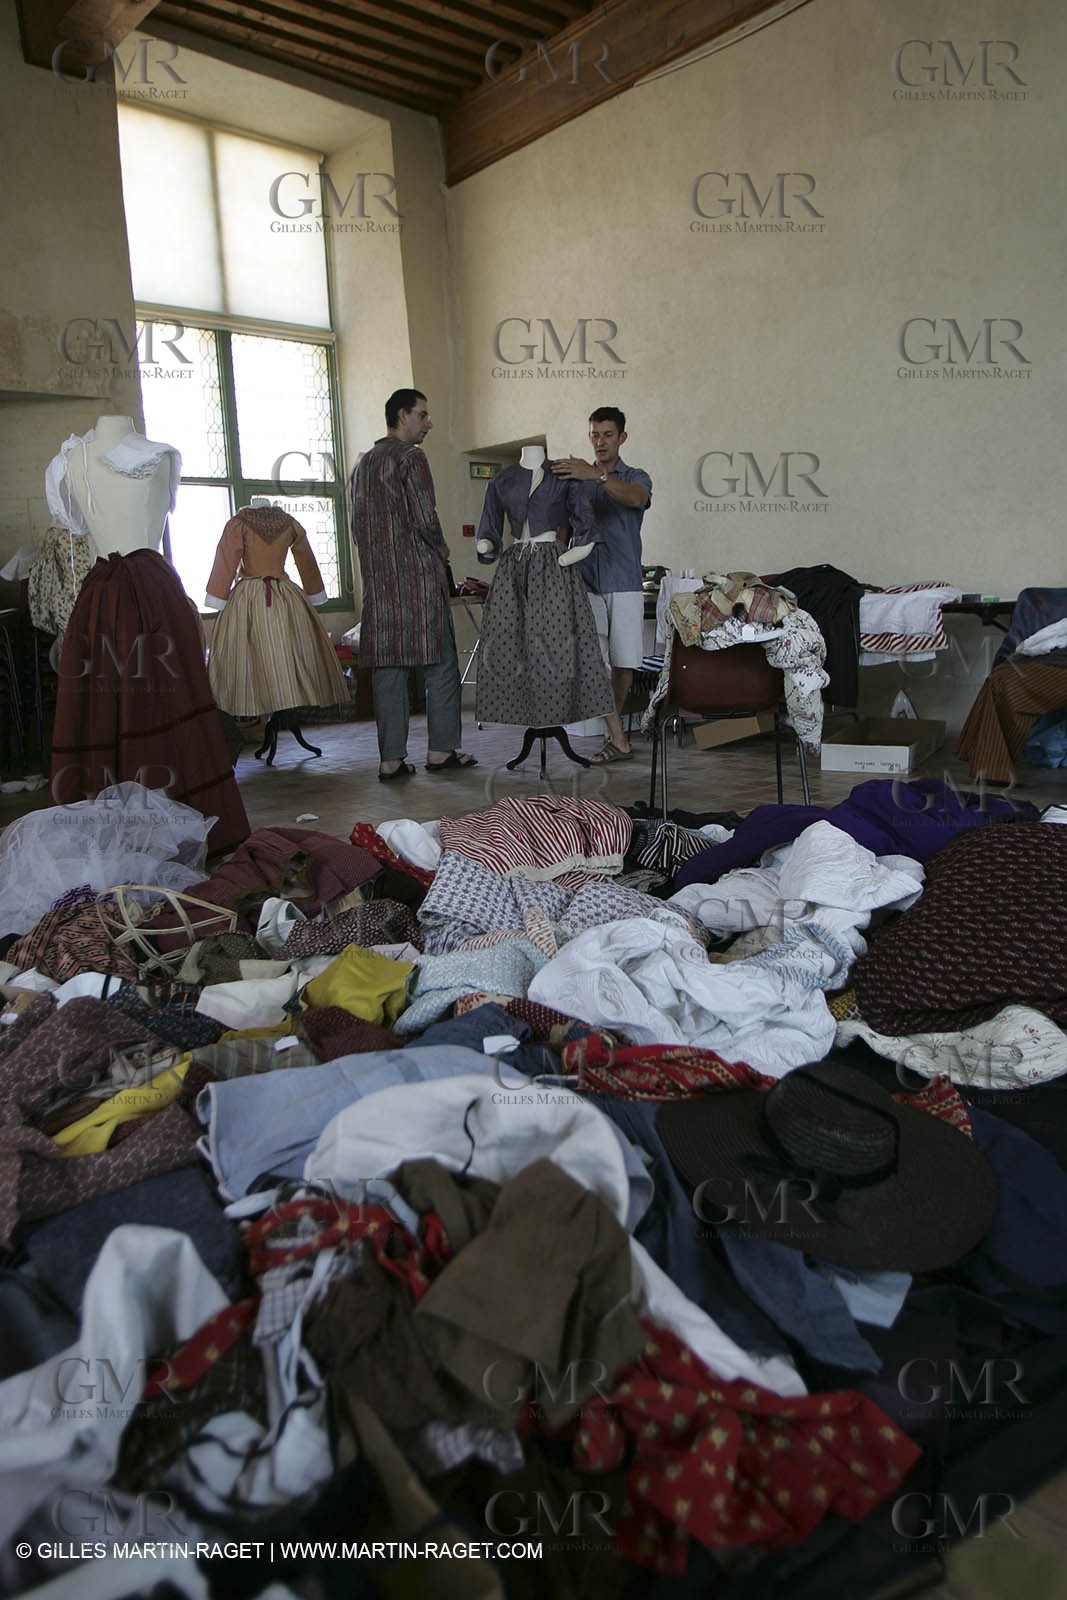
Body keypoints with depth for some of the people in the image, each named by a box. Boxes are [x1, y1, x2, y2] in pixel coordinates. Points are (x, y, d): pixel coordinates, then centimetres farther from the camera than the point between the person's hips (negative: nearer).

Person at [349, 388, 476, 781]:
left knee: (388, 668, 4)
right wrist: (442, 550, 4)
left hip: (378, 579, 7)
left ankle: (390, 759, 3)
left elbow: (358, 526, 20)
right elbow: (425, 520, -13)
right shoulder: (410, 458, -6)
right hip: (418, 575, -7)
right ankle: (441, 749, 4)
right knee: (441, 662, 2)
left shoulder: (363, 463, 18)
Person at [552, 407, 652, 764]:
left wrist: (597, 475, -33)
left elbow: (636, 498, -18)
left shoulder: (635, 477, 7)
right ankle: (618, 740, -7)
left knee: (624, 663, 0)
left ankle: (614, 728, 19)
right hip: (586, 583, 1)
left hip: (624, 584, -1)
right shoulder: (575, 479, 15)